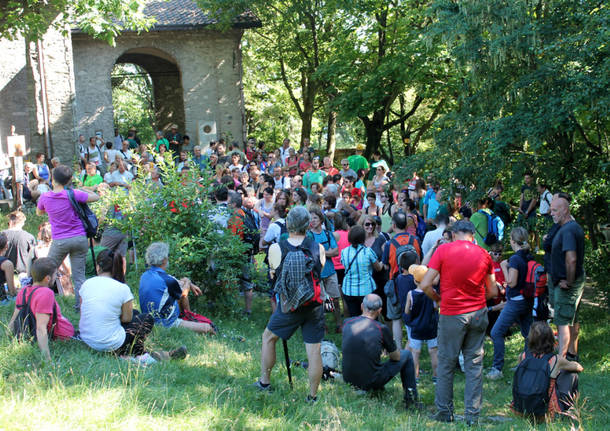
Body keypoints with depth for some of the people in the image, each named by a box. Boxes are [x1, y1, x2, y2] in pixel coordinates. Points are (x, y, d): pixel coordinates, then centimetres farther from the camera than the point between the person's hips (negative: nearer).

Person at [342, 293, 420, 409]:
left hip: (348, 381, 5)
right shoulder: (382, 329, -15)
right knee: (407, 354, 15)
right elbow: (396, 357, 0)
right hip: (371, 383, -5)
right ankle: (411, 397, 22)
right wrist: (396, 348, 23)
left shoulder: (347, 323, -2)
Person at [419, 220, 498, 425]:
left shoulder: (443, 250, -6)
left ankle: (444, 412, 18)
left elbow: (425, 285, -11)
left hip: (452, 314, -3)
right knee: (474, 363, 10)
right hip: (478, 313, 3)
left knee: (446, 363, 10)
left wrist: (438, 299, 7)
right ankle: (472, 414, 13)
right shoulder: (483, 254, 3)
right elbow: (493, 292, 9)